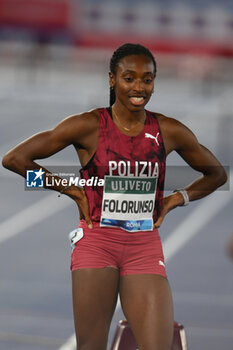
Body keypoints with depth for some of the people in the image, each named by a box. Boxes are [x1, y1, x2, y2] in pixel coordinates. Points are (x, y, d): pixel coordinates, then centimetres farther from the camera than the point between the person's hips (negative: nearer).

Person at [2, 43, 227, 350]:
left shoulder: (170, 132, 4)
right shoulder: (88, 126, -4)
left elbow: (216, 173, 20)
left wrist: (178, 198, 5)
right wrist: (72, 190, -3)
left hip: (145, 248, 2)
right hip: (96, 244, -2)